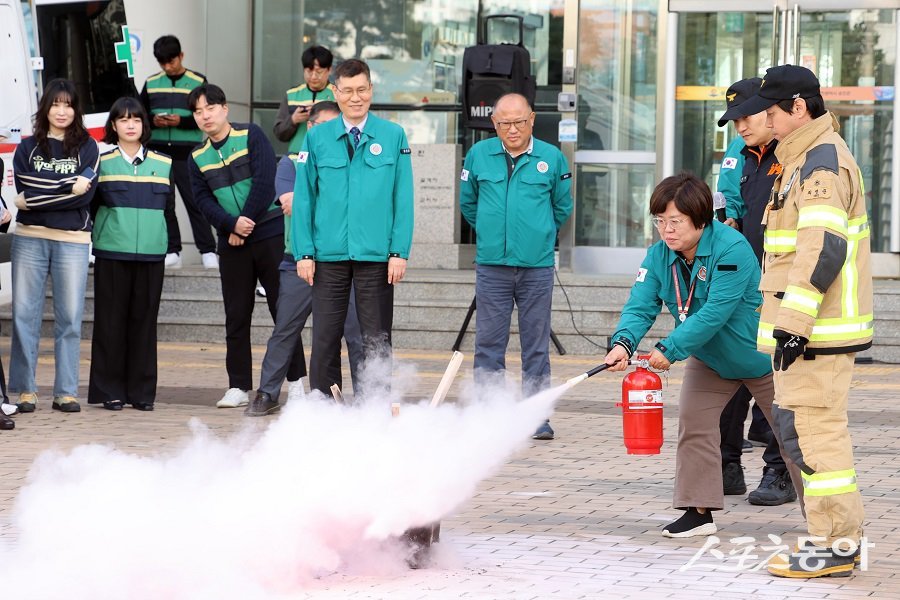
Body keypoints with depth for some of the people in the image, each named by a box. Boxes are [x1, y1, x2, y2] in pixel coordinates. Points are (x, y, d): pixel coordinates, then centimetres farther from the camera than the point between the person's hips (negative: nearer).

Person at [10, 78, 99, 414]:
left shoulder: (87, 148, 8)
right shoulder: (28, 148, 11)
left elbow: (85, 194, -5)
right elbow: (23, 191, -2)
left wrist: (37, 198, -8)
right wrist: (68, 188, -11)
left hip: (72, 240, -1)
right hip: (30, 238, 1)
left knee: (70, 317, -1)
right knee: (24, 314, -2)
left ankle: (66, 392, 4)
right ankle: (24, 389, 4)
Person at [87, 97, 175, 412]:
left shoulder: (163, 164, 10)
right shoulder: (101, 162, 4)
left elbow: (168, 207, 14)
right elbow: (89, 203, 6)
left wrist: (158, 236, 7)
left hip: (151, 254, 2)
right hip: (111, 252, -2)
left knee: (144, 321, 3)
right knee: (111, 321, -1)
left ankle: (142, 391, 9)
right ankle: (109, 391, 4)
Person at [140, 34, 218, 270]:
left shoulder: (198, 82, 1)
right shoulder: (151, 83, 10)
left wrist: (181, 121, -16)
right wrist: (153, 121, -9)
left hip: (187, 152, -3)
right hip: (157, 151, 3)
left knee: (195, 201, -4)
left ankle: (207, 251, 2)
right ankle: (172, 250, 9)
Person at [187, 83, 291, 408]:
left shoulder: (251, 136, -3)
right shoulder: (198, 158, 10)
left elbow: (265, 182, -11)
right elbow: (204, 201, 1)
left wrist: (247, 224, -11)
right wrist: (232, 224, -16)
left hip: (269, 233, -4)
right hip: (231, 244, 4)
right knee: (236, 316, 5)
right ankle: (238, 386, 9)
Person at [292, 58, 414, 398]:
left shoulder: (393, 137, 3)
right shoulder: (317, 138, 5)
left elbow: (403, 198, 2)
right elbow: (303, 197, 5)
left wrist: (399, 252, -4)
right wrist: (304, 253, -1)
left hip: (376, 256, -1)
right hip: (329, 255, 1)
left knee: (376, 343, 5)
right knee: (324, 342, 4)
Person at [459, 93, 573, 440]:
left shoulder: (552, 158, 1)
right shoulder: (478, 156, 3)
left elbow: (562, 208, 15)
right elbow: (467, 203, 18)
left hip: (537, 267, -1)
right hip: (491, 265, 1)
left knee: (536, 345, 5)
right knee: (489, 343, 3)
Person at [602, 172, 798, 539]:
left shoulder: (732, 249, -32)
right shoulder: (659, 255, -12)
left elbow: (714, 313, -37)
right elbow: (640, 305, -20)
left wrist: (669, 349, -40)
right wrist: (624, 343, -40)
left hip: (757, 355, -5)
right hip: (709, 359, 6)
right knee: (694, 424, -6)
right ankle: (698, 511, 2)